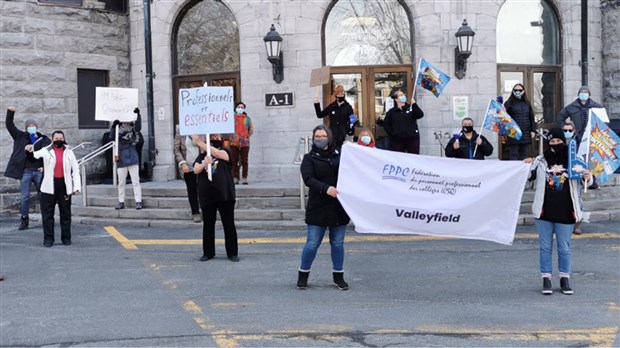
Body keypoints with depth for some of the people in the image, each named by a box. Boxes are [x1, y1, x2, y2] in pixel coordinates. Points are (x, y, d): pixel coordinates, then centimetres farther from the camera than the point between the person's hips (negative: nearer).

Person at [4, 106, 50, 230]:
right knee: (25, 197, 2)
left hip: (39, 172, 0)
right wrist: (10, 112, -12)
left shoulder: (44, 140, 7)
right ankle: (24, 220, 11)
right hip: (25, 172, 0)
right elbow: (9, 125, 2)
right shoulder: (20, 137, 8)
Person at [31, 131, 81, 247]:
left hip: (64, 186, 1)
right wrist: (31, 150, -37)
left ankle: (66, 237, 16)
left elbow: (75, 170, 6)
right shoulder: (46, 151, 5)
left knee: (65, 213, 7)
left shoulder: (69, 153, 9)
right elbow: (36, 155, -13)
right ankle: (48, 238, 8)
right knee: (47, 214, 1)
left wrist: (77, 186, -3)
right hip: (49, 186, -1)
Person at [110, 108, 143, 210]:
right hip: (121, 158, 2)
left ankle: (138, 202, -2)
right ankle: (121, 202, 18)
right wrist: (113, 126, -24)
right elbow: (112, 137, -9)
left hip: (132, 157, -2)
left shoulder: (133, 126, 1)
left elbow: (138, 127, -19)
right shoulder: (118, 127, 5)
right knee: (121, 182, 9)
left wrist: (138, 115, -31)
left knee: (135, 180, -3)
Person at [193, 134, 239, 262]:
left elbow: (216, 153, -18)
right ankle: (208, 252, 18)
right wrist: (204, 163, -25)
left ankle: (232, 253, 9)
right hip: (207, 195, 2)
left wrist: (199, 141, -23)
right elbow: (195, 170, -3)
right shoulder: (202, 155, 11)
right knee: (208, 225, 8)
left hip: (225, 195, -2)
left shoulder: (225, 152, 3)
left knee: (229, 225, 1)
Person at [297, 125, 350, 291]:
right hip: (318, 207, -2)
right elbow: (308, 179, -12)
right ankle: (303, 275, 15)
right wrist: (325, 188, -25)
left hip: (339, 207, 2)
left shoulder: (340, 154, 7)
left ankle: (338, 276, 21)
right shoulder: (309, 158, 2)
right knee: (312, 243, -1)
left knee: (338, 243, 9)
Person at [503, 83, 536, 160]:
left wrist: (533, 130, 8)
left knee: (524, 157, 8)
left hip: (526, 135, 4)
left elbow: (532, 118, 15)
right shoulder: (509, 103, 1)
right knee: (514, 157, -1)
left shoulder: (527, 103, 14)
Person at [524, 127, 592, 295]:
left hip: (565, 212, -1)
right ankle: (546, 279, 13)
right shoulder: (541, 160, 2)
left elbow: (587, 179, 6)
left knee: (565, 248, 7)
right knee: (545, 247, 6)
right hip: (545, 212, 1)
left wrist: (588, 178, -17)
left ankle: (564, 280, 18)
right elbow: (529, 177, 7)